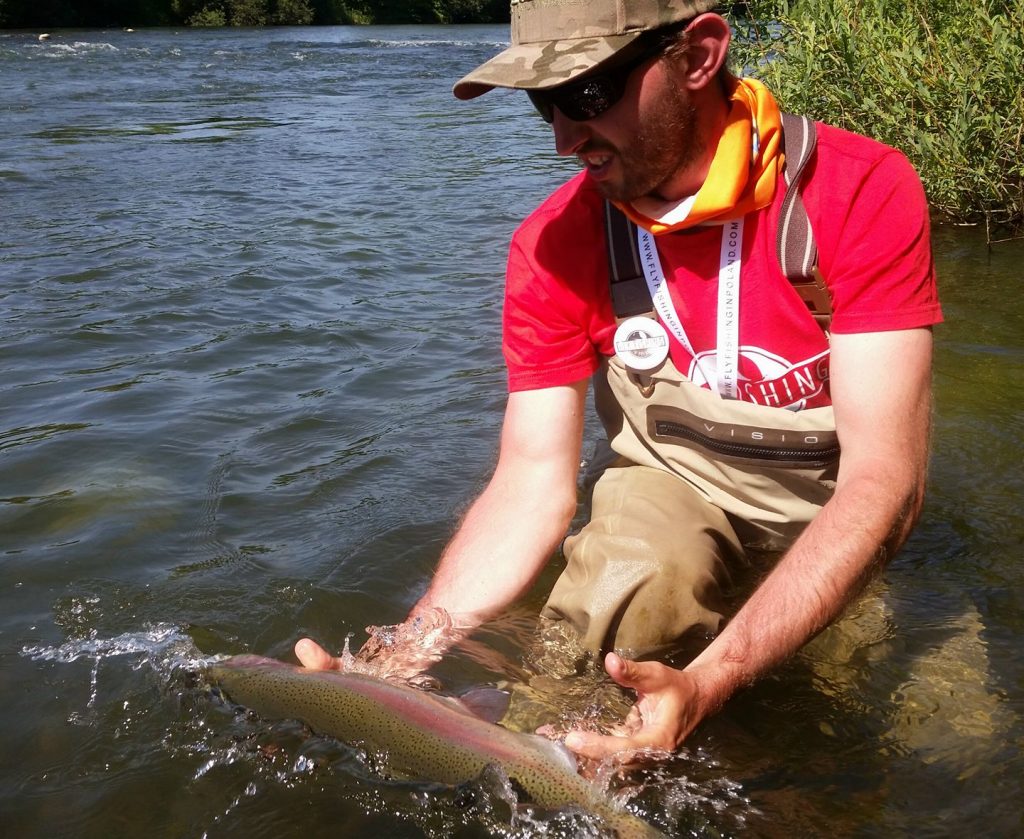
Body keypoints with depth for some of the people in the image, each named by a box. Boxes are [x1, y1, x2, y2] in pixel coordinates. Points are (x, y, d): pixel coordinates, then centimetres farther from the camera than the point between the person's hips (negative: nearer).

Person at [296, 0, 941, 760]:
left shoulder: (863, 192, -27)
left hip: (835, 491, 1)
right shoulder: (553, 245, -17)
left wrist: (708, 683, -44)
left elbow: (883, 481, -32)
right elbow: (533, 489, -16)